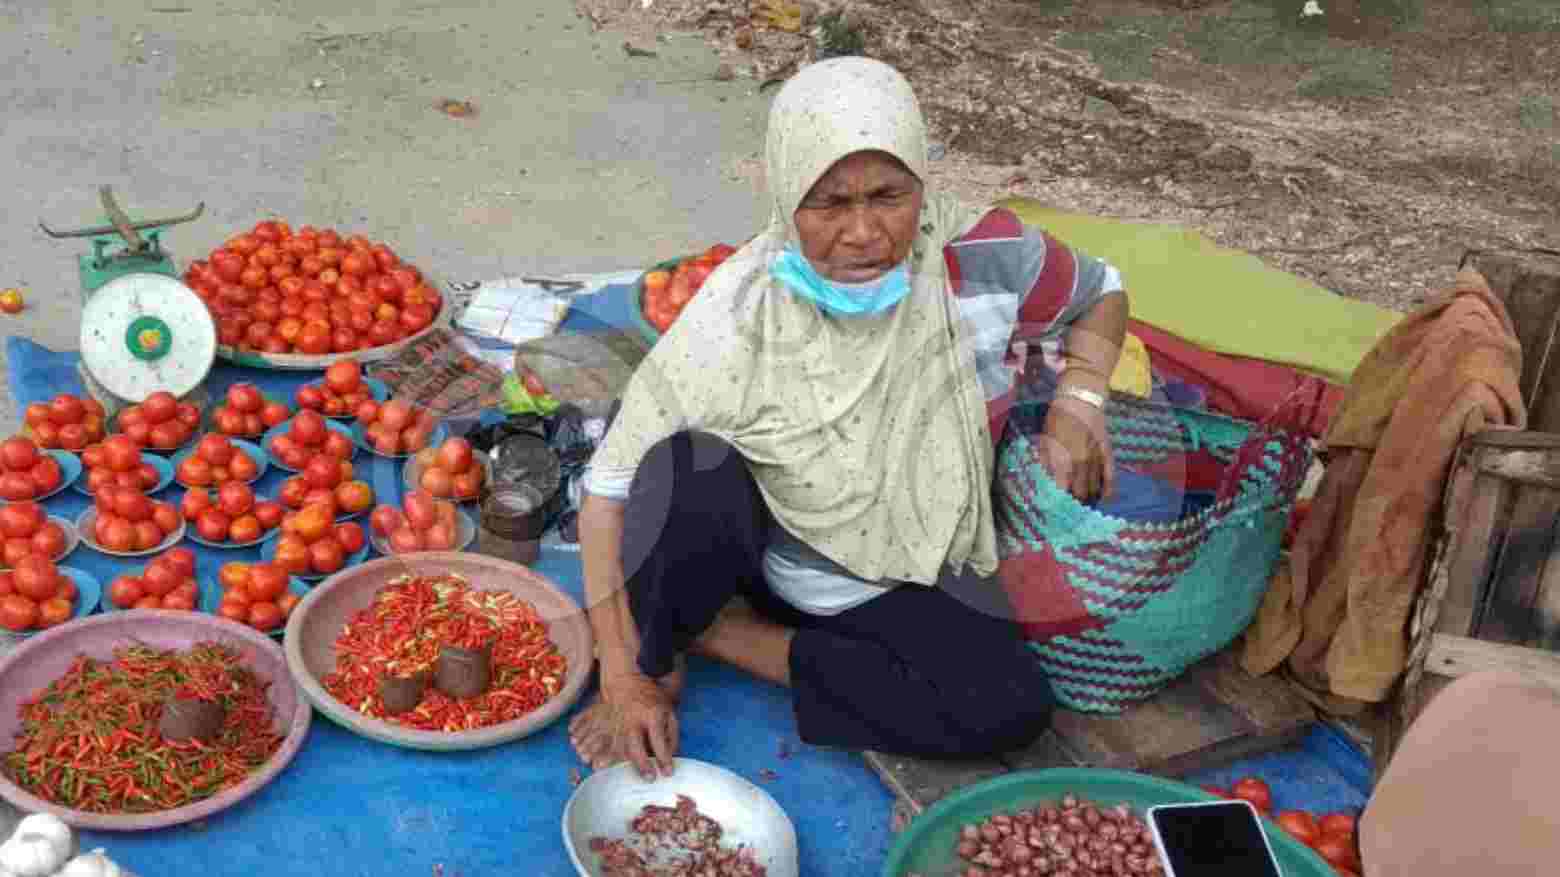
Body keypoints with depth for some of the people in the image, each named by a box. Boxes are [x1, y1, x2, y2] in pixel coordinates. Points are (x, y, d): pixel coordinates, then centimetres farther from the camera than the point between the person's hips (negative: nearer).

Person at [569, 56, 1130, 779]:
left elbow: (1100, 294, 4)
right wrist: (626, 681, -23)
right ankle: (659, 659, -7)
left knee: (1013, 708, -25)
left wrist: (1077, 402, -15)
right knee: (688, 469, -35)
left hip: (907, 579, 3)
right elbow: (611, 484, -20)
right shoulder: (739, 314, -24)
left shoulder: (985, 260, -19)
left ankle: (723, 636, -11)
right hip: (757, 549, -2)